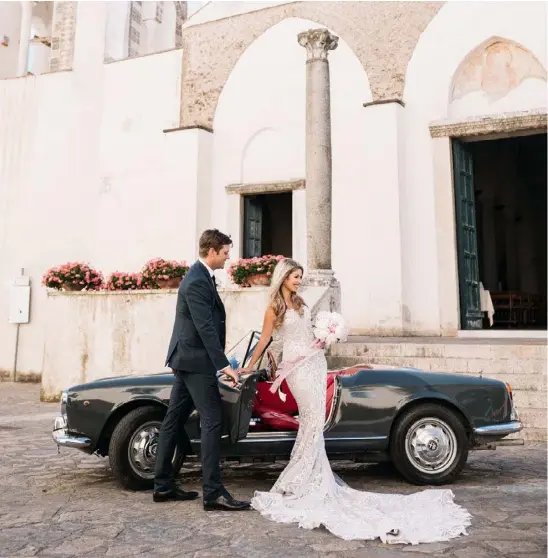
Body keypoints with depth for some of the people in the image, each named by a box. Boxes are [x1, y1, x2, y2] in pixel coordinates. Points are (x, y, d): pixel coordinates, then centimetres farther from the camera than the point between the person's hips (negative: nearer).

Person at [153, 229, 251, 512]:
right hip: (196, 361, -10)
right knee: (212, 421, -8)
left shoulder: (199, 276, 14)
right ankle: (213, 493, -3)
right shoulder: (197, 282, -18)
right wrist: (224, 365, -22)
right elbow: (206, 328, -22)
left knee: (174, 420, 12)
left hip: (186, 359, 10)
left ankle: (163, 486, 21)